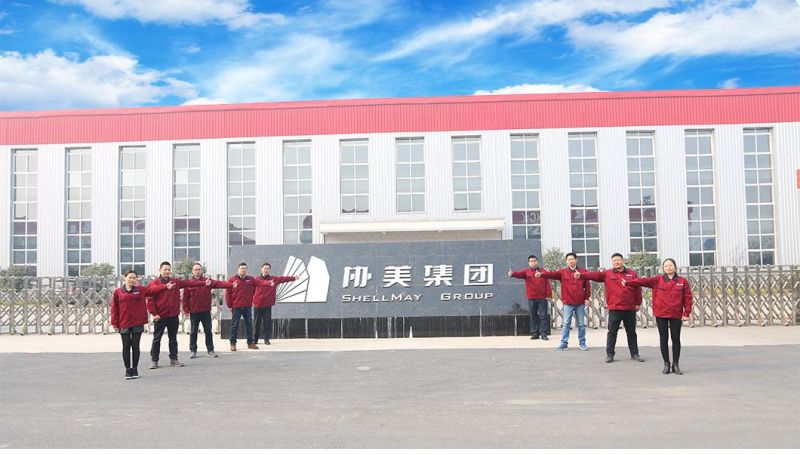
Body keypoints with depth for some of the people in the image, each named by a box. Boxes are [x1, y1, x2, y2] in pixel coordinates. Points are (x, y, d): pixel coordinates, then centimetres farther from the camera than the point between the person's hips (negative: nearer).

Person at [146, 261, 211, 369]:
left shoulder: (175, 282, 7)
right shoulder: (154, 283, -6)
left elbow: (190, 283, 5)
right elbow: (150, 299, -9)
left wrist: (204, 283, -3)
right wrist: (154, 313, -16)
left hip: (173, 315, 4)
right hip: (160, 316, -4)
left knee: (173, 338, 12)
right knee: (157, 339, 4)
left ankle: (173, 359, 20)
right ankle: (154, 360, 11)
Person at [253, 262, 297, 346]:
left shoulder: (274, 279, 2)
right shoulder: (257, 279, 3)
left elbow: (283, 278, -9)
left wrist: (293, 278, -20)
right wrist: (252, 301, -2)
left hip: (268, 305, 0)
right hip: (257, 304, 0)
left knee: (267, 322, 1)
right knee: (257, 323, 8)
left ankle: (266, 339, 11)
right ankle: (255, 339, 19)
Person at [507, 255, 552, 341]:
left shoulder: (543, 271, 4)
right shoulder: (526, 272, 5)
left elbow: (547, 283, 1)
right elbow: (519, 274, -15)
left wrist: (548, 295, -6)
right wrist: (512, 274, -38)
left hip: (542, 298, -1)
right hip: (531, 298, 1)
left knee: (543, 316, 0)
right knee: (533, 317, 7)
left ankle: (543, 334, 5)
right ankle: (535, 333, 14)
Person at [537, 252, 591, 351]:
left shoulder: (583, 271, 1)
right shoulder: (562, 272, 0)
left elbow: (587, 285, 2)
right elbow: (552, 274, -14)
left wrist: (587, 298, -3)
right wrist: (541, 274, -31)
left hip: (580, 303, 0)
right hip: (568, 303, 0)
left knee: (581, 324, 9)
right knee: (566, 324, 2)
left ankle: (582, 343, 19)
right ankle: (564, 343, 6)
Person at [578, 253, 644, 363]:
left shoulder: (632, 274, 4)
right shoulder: (607, 274, 1)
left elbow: (638, 288, 6)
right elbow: (595, 275, -11)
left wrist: (638, 303, 3)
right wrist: (581, 275, -25)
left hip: (630, 309, 2)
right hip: (614, 309, -1)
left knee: (631, 332, 12)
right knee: (612, 332, 2)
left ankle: (634, 354, 22)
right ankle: (609, 354, 9)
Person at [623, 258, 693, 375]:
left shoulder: (682, 281, 2)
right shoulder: (657, 280, 1)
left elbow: (688, 297, 1)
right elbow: (644, 280, -11)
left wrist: (686, 313, -4)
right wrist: (628, 282, -23)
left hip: (676, 315, 0)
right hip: (661, 314, 0)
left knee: (676, 339, 5)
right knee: (663, 339, 5)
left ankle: (676, 365, 16)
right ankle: (666, 364, 14)